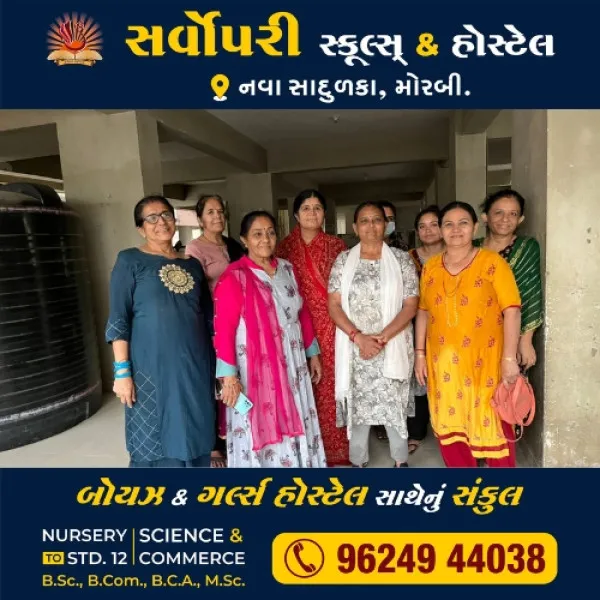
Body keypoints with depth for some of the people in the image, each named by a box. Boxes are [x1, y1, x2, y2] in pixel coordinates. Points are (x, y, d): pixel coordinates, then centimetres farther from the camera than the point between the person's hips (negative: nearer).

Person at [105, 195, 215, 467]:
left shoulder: (192, 265, 12)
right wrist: (122, 371, -12)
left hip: (195, 368, 4)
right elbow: (118, 321, -5)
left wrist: (217, 366, 10)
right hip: (152, 368, -4)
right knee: (155, 446, 4)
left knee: (194, 441, 12)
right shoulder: (130, 261, -1)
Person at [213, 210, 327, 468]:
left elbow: (302, 313, 12)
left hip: (292, 365, 6)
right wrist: (228, 375, -19)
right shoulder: (234, 277, -12)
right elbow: (223, 329, -16)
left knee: (294, 425, 16)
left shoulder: (287, 269, 7)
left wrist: (312, 353, 13)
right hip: (256, 369, -5)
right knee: (260, 429, 8)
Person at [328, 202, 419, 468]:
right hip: (354, 348, 1)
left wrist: (382, 338, -15)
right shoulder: (343, 260, 3)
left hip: (393, 346, -1)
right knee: (357, 404, 9)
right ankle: (358, 460, 28)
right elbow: (334, 305, -2)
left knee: (394, 404, 8)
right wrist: (359, 338, -15)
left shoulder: (401, 259, 1)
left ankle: (401, 460, 30)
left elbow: (411, 304, -4)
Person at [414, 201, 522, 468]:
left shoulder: (492, 262, -6)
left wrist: (509, 358, -14)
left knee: (492, 425, 7)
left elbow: (512, 311, -10)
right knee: (450, 424, 13)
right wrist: (420, 353, 8)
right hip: (443, 362, 4)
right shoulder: (430, 266, 6)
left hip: (485, 361, -4)